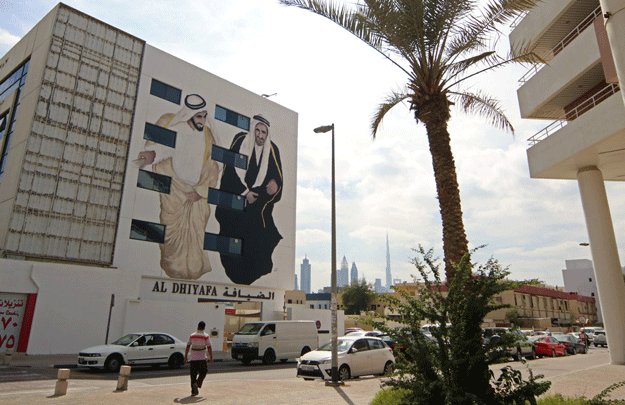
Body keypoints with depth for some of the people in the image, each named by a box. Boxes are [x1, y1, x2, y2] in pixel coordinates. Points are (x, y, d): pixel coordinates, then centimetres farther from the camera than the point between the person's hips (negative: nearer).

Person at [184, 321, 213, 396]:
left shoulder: (192, 335, 5)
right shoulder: (206, 336, -5)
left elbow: (187, 346, 7)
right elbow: (209, 348, -7)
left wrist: (186, 356, 16)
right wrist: (211, 358, -1)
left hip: (193, 358, 3)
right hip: (202, 358, -3)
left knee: (193, 374, 8)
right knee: (203, 373, 12)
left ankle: (193, 391, 8)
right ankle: (196, 384, -10)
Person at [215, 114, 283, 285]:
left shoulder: (272, 150, 9)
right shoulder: (240, 140, 1)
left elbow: (277, 175, 7)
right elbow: (232, 169, -2)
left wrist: (275, 183, -18)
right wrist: (245, 192, -8)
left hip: (258, 198, 2)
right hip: (236, 196, -1)